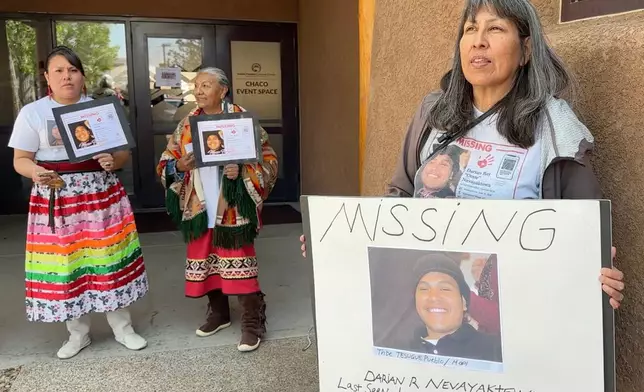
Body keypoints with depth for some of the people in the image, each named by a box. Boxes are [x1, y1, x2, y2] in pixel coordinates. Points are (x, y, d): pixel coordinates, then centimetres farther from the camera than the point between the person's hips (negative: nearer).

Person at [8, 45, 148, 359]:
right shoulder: (32, 113, 2)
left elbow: (124, 152, 8)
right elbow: (20, 160, 2)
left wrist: (113, 161, -14)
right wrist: (35, 172, -20)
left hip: (101, 194, 1)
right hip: (56, 199, -1)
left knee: (110, 258, 4)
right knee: (65, 263, 3)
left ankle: (123, 327, 20)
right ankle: (78, 333, 22)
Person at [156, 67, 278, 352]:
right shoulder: (187, 124, 9)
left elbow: (269, 160, -7)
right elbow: (165, 163, 11)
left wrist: (242, 172, -23)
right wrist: (179, 166, -11)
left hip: (232, 208, -5)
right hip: (199, 207, 5)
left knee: (239, 263, -3)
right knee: (206, 262, 14)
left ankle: (252, 323, 9)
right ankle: (218, 313, 33)